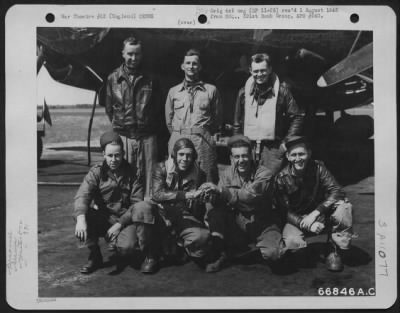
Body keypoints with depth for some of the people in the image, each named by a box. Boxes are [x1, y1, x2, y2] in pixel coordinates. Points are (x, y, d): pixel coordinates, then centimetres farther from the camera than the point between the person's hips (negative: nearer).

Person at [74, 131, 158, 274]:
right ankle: (94, 256, -6)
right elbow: (82, 195, -20)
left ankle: (148, 255, -4)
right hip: (103, 219, 2)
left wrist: (119, 224, -19)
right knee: (82, 213, -26)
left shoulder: (131, 174, -3)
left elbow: (137, 203, -8)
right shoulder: (96, 172, -3)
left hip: (126, 219, -2)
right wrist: (81, 219, -39)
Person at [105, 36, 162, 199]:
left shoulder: (150, 79, 6)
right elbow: (109, 108, 13)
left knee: (149, 177, 1)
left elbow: (158, 108, 11)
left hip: (147, 137, 0)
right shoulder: (113, 78, 7)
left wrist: (152, 128, 7)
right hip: (123, 136, 0)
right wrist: (119, 126, 9)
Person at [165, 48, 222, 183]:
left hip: (203, 141, -1)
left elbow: (217, 118, 12)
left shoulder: (211, 90, 10)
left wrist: (204, 136, 8)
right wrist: (178, 134, 12)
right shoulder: (173, 91, 15)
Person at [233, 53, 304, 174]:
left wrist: (287, 142, -2)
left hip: (273, 148, -3)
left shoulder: (281, 90, 0)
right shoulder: (244, 92, 11)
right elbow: (237, 123, 17)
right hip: (248, 148, 3)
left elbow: (298, 116, 2)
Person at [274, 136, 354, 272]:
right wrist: (306, 224, -30)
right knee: (292, 242, -32)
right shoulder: (281, 178, -13)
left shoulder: (318, 168, -11)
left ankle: (335, 251, -10)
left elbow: (336, 191, -21)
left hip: (321, 214, 1)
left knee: (343, 206, -28)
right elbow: (285, 211, -13)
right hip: (297, 219, -1)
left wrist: (316, 212, -33)